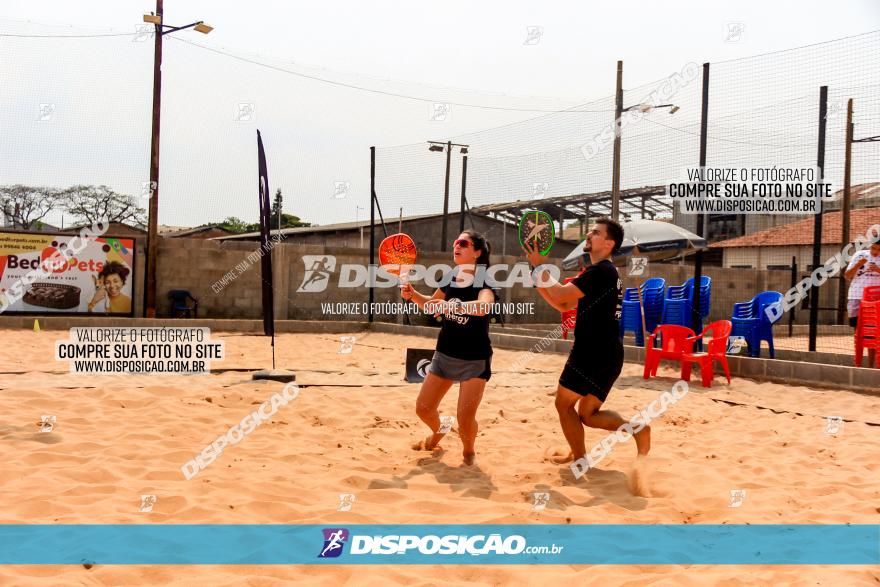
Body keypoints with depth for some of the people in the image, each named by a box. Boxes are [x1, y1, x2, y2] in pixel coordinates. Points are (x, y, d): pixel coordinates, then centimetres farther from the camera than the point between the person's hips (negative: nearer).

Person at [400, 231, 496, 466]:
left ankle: (468, 451, 20)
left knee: (465, 419, -12)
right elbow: (432, 306, 18)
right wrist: (413, 294, -1)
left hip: (475, 360, -6)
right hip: (444, 355, 6)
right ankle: (438, 431, 41)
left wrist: (452, 305, -56)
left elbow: (484, 306, -43)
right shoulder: (450, 279, 0)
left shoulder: (484, 283, -19)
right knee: (423, 408, 8)